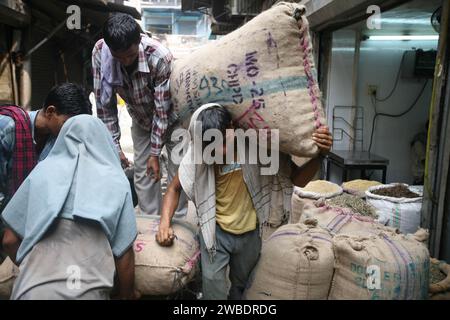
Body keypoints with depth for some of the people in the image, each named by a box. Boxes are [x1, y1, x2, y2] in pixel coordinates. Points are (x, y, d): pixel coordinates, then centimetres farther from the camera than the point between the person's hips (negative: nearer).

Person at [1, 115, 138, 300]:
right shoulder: (116, 181, 1)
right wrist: (127, 294, 18)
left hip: (33, 288, 1)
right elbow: (124, 253, 1)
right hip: (88, 290, -1)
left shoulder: (42, 171, 4)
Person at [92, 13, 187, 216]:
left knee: (177, 173, -1)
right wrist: (114, 145, -15)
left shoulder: (160, 57, -35)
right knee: (142, 173, 6)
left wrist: (155, 153, -22)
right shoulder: (100, 53, -24)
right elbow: (104, 103, -16)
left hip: (171, 118, -3)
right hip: (141, 119, 4)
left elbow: (162, 110, -28)